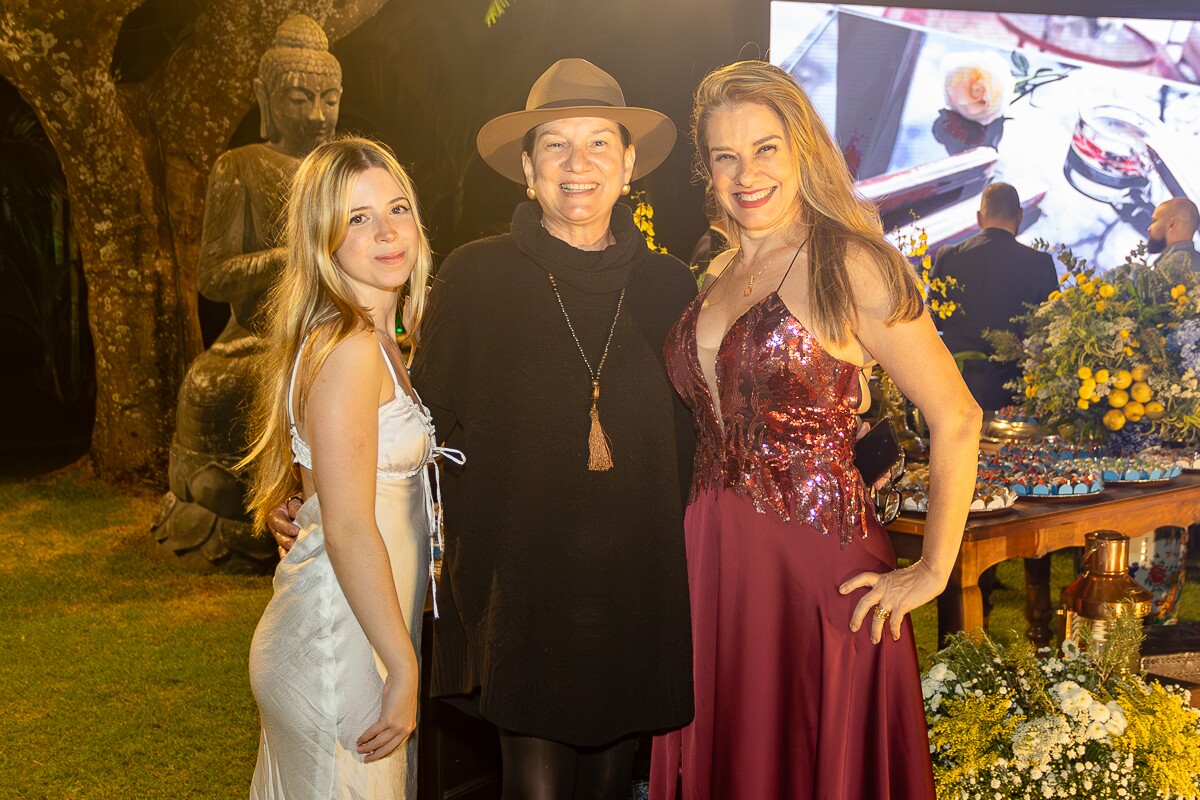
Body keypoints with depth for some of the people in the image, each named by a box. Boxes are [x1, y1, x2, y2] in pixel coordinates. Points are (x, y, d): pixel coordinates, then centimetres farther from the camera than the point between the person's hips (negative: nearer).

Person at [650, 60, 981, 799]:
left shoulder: (850, 266, -11)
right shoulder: (717, 275, 10)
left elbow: (957, 418, -13)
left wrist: (934, 571, -12)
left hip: (816, 563, -6)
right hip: (712, 562, 6)